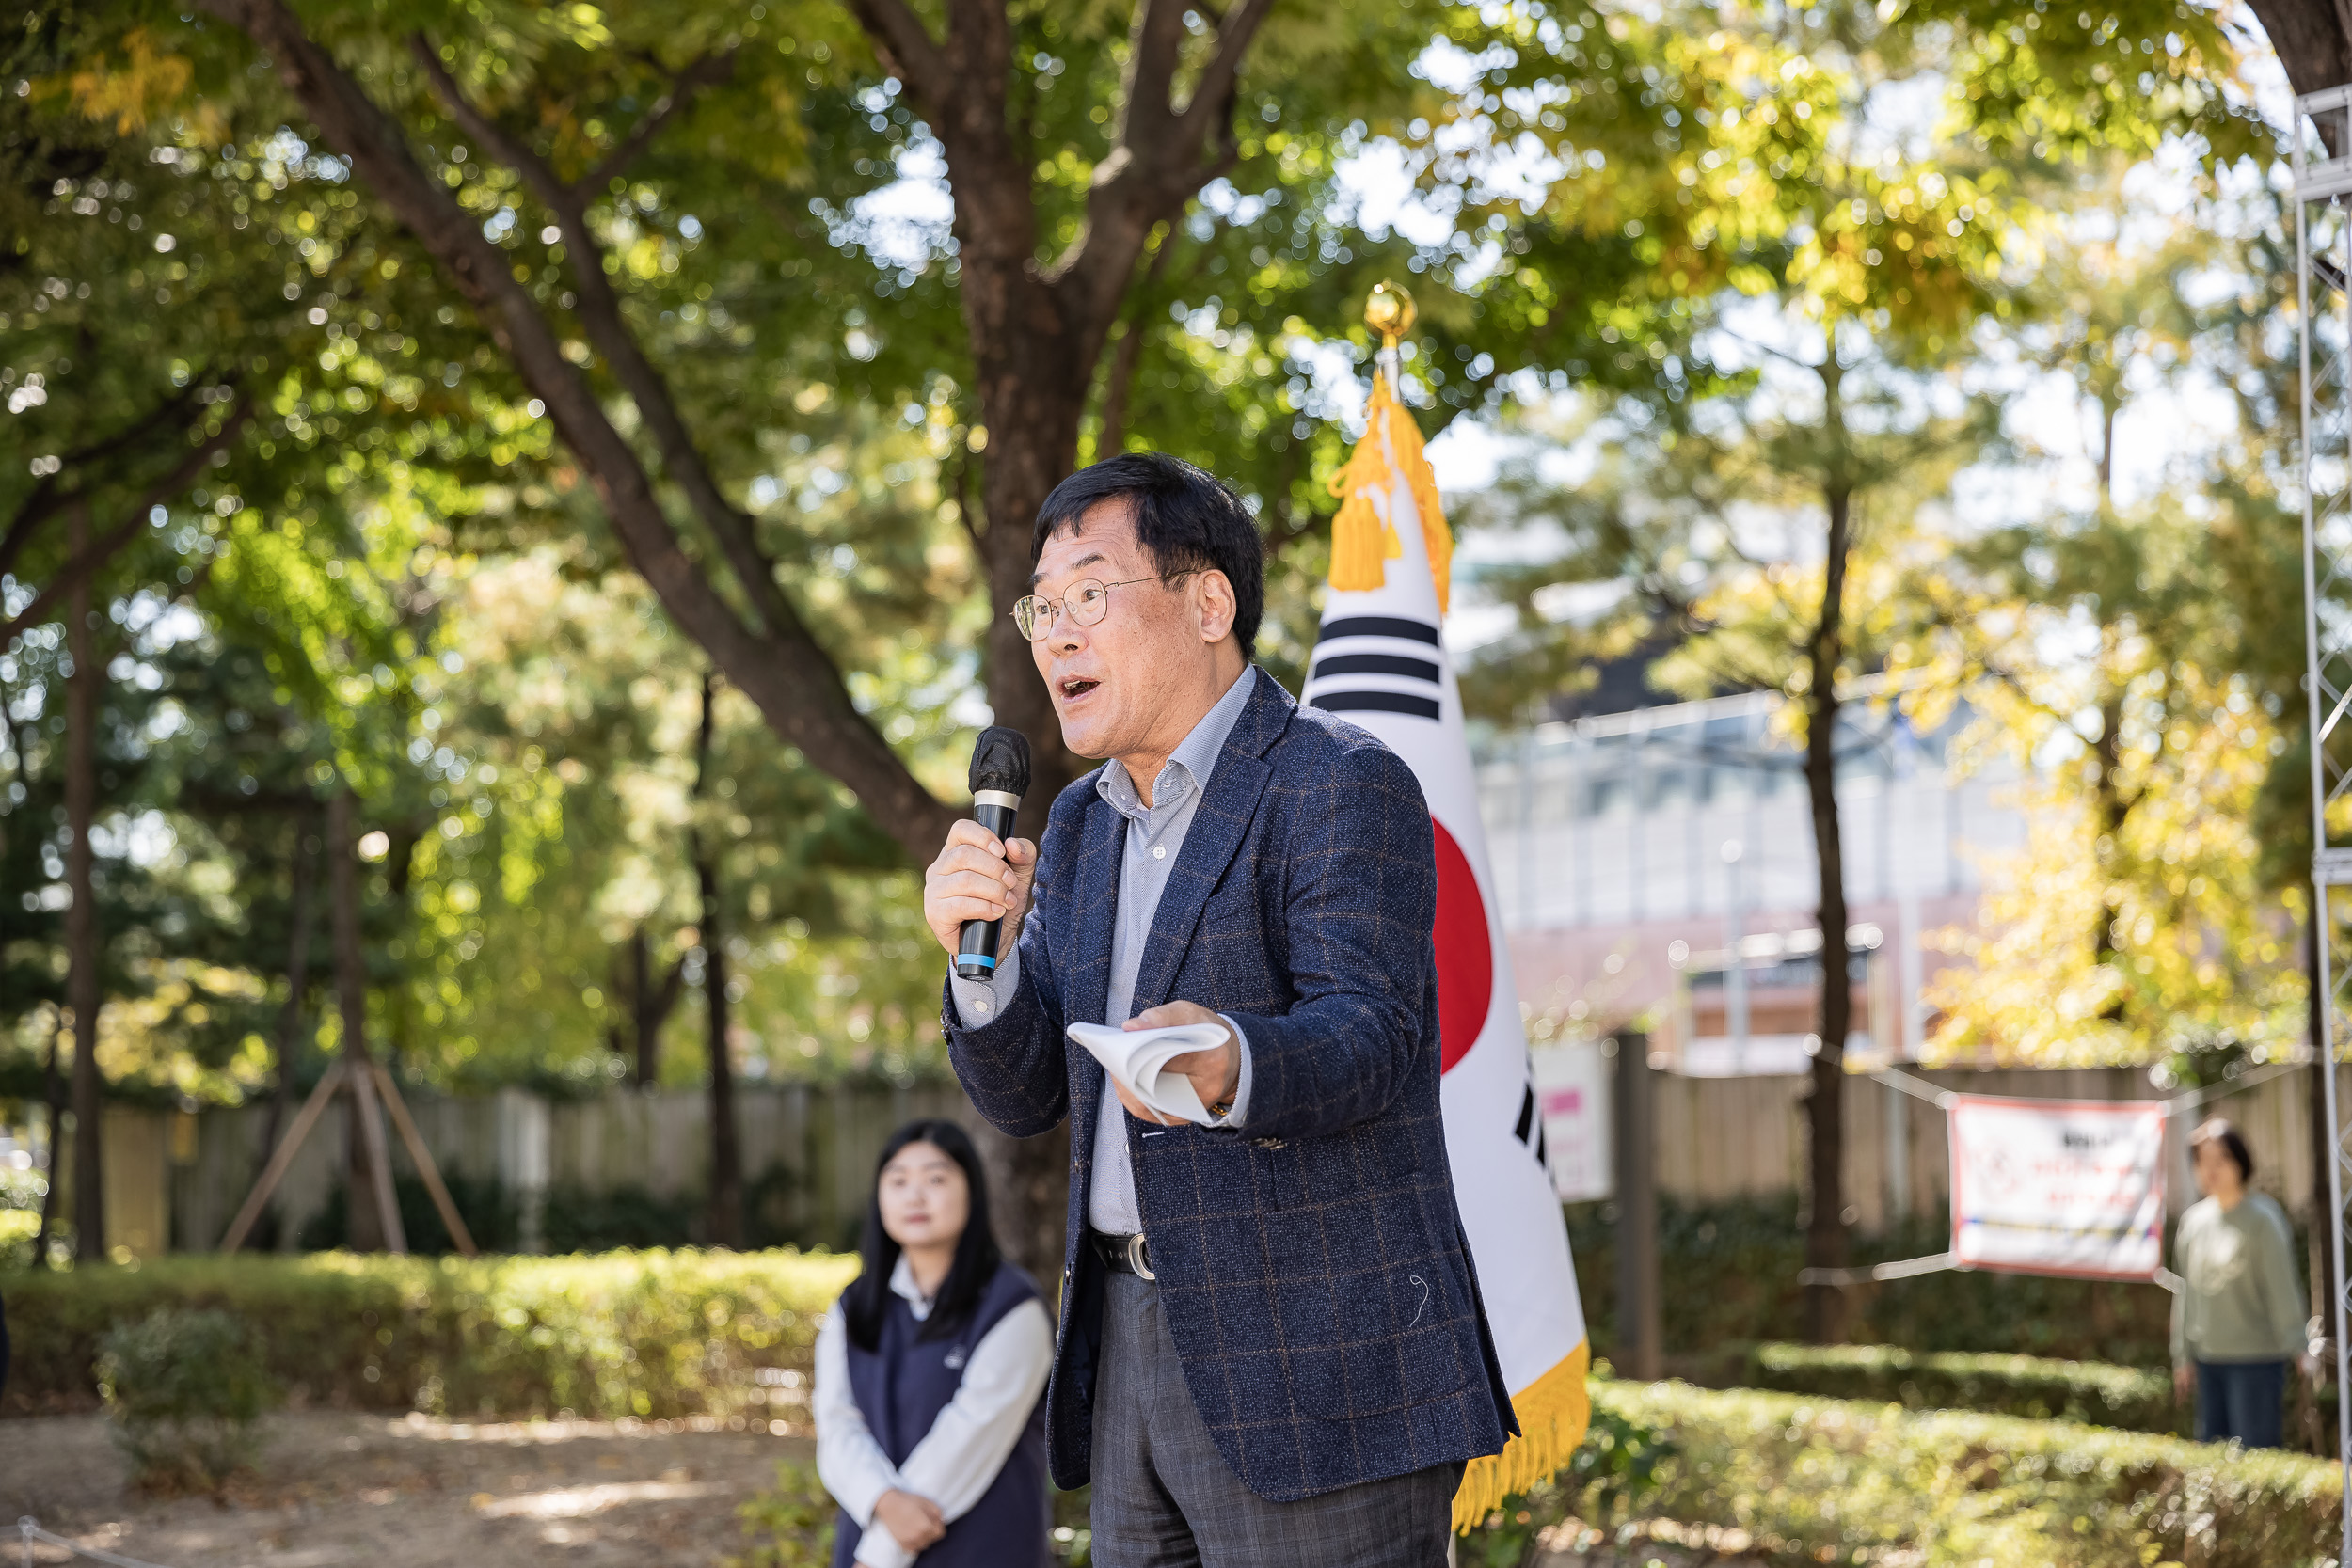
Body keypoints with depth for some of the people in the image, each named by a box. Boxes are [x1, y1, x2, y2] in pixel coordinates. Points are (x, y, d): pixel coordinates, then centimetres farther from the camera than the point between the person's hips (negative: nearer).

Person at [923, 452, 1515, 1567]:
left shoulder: (1341, 787, -8)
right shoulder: (1080, 827, 16)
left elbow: (1367, 1036, -20)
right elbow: (1023, 1095, 12)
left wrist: (1226, 1067, -41)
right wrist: (983, 957, -9)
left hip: (1314, 1363, -7)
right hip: (1133, 1346, 7)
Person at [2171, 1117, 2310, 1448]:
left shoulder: (2262, 1218, -7)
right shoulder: (2193, 1220, 10)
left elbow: (2281, 1285, -10)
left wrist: (2296, 1345, -15)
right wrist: (2183, 1356, 18)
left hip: (2256, 1359, -6)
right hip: (2208, 1359, 6)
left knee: (2255, 1451, -7)